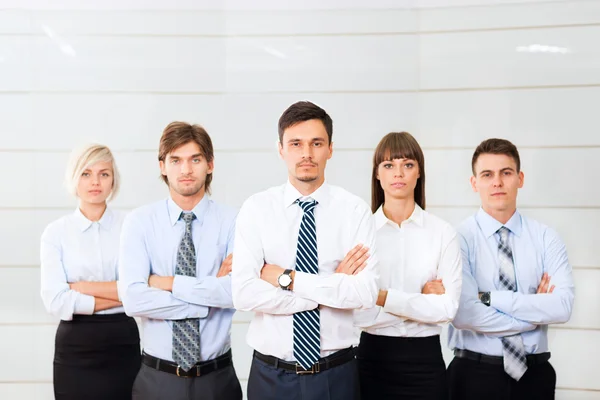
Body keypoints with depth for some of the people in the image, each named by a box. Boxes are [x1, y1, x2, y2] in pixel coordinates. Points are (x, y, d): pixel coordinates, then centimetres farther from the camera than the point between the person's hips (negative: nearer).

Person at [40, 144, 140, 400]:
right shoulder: (56, 233, -2)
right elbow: (56, 302, -11)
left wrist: (81, 287, -11)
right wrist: (122, 296, -11)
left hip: (124, 344, 0)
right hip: (75, 349, 0)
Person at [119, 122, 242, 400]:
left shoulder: (231, 221, -5)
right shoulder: (140, 222, -4)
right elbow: (134, 300, -15)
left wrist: (169, 282, -16)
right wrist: (212, 296, -16)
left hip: (217, 377, 0)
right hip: (157, 377, 0)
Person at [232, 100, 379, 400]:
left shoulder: (355, 210, -4)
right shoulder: (256, 209, -4)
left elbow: (366, 293, -15)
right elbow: (244, 294, -15)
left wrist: (287, 278, -17)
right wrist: (333, 286, -16)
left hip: (336, 374, 1)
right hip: (271, 375, 0)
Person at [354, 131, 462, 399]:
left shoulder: (443, 233, -2)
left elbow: (448, 308, -11)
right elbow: (358, 313, -10)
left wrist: (384, 297, -15)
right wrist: (421, 300, -12)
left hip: (425, 360, 0)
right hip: (373, 357, 0)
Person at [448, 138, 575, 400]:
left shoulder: (546, 238, 0)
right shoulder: (460, 238, -8)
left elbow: (562, 307, -14)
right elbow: (464, 314, -20)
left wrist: (490, 298, -19)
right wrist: (538, 312, -12)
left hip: (535, 373, 3)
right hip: (475, 373, -2)